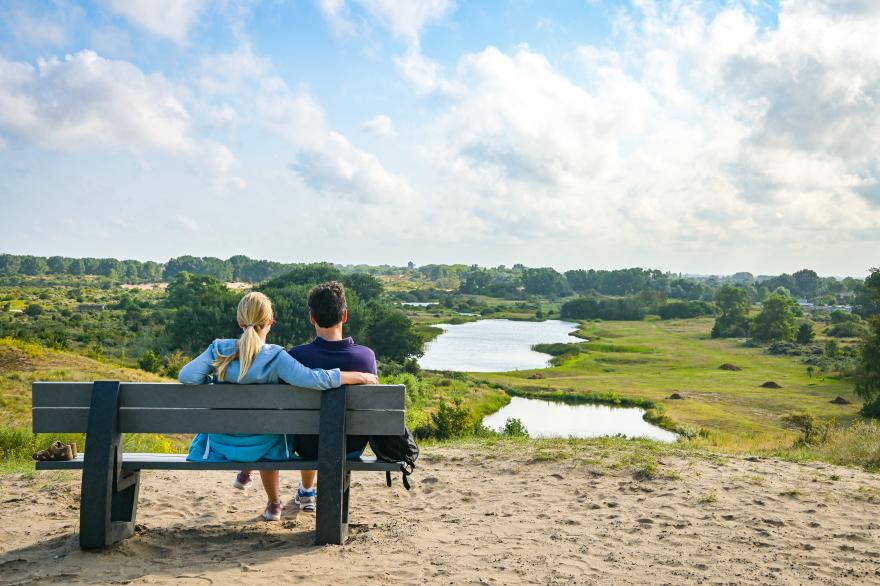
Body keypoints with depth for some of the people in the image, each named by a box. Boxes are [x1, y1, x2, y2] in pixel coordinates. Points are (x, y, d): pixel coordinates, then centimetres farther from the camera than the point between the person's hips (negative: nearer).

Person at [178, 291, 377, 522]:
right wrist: (360, 376, -25)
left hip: (221, 443, 2)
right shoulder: (275, 357, -24)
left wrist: (212, 381, -3)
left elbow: (187, 376, -24)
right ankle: (273, 504, 48)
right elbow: (313, 379, -36)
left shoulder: (219, 350, -15)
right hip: (261, 447, -2)